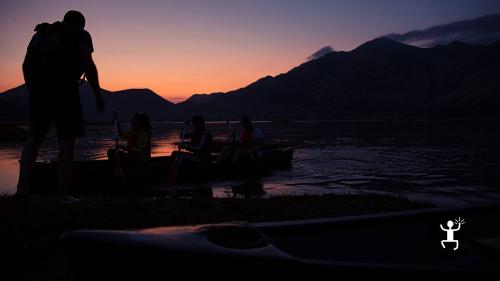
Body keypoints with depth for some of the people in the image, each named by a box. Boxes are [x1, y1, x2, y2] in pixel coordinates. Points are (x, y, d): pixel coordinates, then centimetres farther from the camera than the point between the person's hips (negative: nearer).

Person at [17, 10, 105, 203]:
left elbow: (26, 65, 17)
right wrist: (98, 95, -1)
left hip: (38, 91, 5)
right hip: (64, 90, -5)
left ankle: (22, 187, 9)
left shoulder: (41, 33, 23)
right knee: (66, 144, 0)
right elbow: (88, 65, -5)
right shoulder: (80, 35, 8)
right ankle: (63, 195, -1)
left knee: (34, 139, 18)